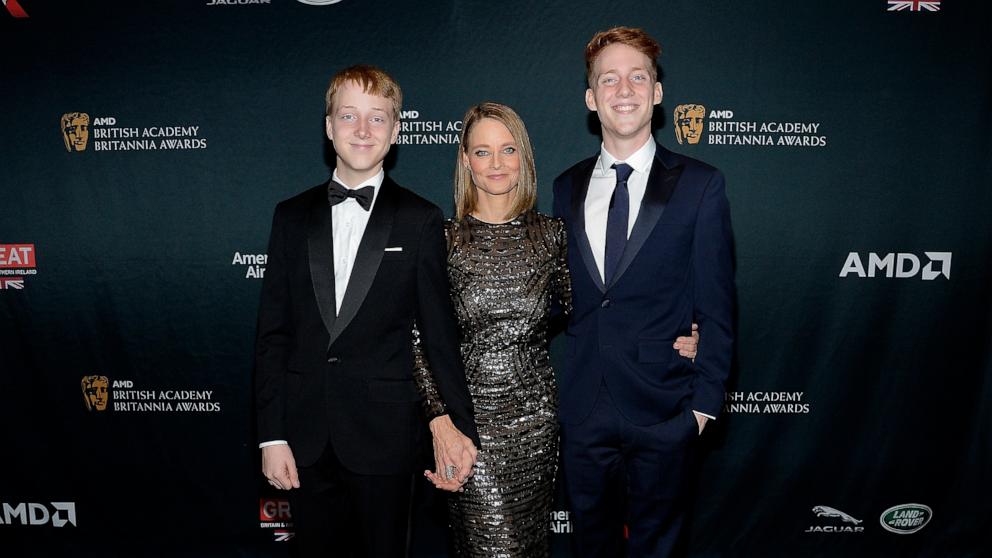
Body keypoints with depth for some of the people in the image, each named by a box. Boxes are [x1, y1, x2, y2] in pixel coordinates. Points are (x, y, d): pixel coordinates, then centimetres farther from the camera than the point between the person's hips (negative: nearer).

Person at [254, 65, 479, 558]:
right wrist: (272, 435, -1)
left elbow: (439, 332, -2)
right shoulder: (292, 216, 4)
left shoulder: (421, 220, -3)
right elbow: (272, 333, 3)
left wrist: (459, 424, -5)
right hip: (305, 438, 3)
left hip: (384, 437, -2)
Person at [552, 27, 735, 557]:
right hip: (582, 409, 3)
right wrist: (557, 386, 3)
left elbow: (716, 308, -5)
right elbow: (563, 298, 9)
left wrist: (704, 402, -8)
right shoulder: (567, 188, 5)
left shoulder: (700, 185, -6)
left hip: (662, 413, -3)